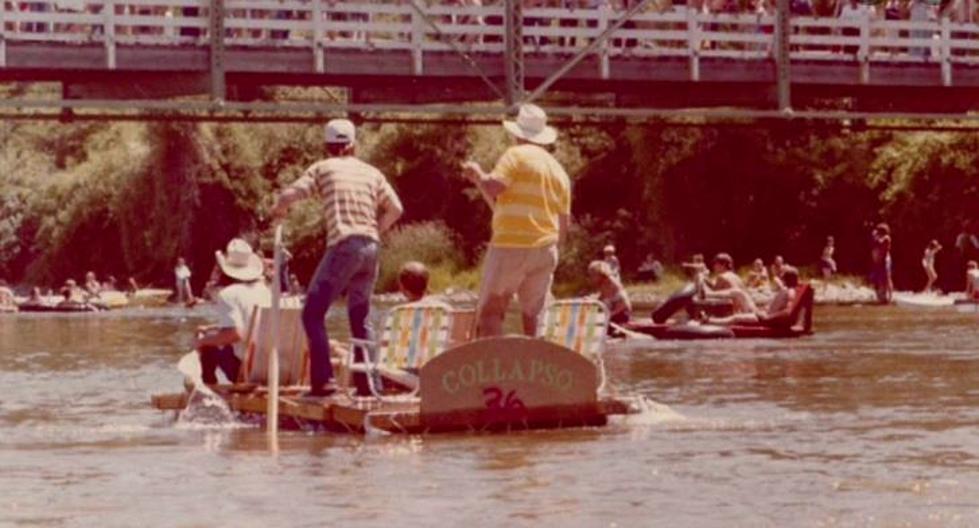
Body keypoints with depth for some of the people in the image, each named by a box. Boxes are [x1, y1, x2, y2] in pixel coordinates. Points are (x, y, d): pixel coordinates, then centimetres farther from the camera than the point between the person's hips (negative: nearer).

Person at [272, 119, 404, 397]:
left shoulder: (323, 168, 6)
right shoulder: (371, 173, 17)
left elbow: (288, 195, -4)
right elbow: (395, 209, 14)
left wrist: (279, 208, 18)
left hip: (343, 246, -5)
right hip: (371, 247, 5)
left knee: (313, 313, -3)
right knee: (360, 318, 16)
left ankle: (323, 380, -15)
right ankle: (369, 381, 11)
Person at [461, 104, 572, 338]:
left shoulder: (516, 155, -2)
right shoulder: (558, 170, 17)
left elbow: (492, 188, -15)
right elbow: (564, 222, 17)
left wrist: (477, 174, 4)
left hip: (511, 246, -6)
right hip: (545, 250, 6)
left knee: (490, 310, -6)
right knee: (532, 316, 9)